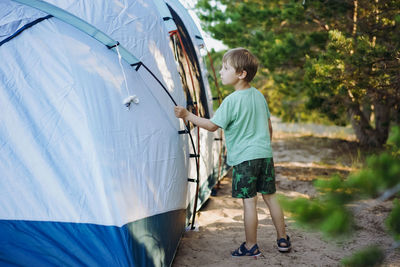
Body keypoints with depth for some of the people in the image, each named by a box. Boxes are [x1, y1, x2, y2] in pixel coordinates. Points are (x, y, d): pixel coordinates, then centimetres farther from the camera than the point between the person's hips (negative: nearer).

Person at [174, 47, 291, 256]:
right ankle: (283, 239, 22)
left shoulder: (231, 101, -14)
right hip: (265, 154, 7)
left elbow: (212, 125, -9)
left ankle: (251, 246, 10)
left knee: (249, 201, 0)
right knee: (270, 197, 15)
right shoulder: (259, 95, 9)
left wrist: (187, 115, -2)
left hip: (244, 157, -7)